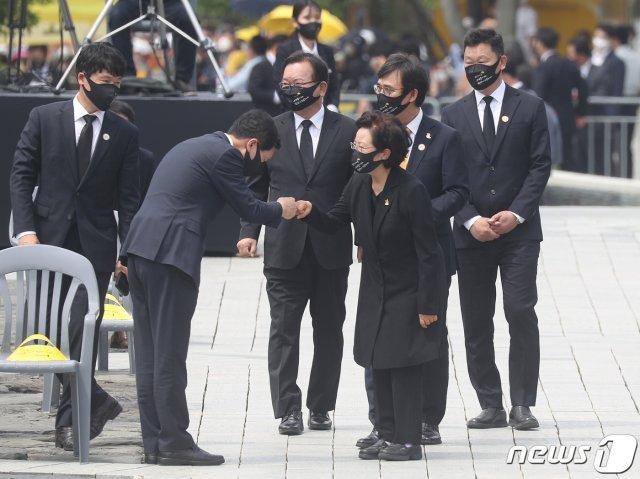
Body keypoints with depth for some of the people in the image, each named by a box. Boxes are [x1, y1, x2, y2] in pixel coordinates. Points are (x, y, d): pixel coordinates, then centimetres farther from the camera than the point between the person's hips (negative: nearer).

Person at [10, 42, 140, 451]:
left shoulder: (124, 134, 5)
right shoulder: (44, 119, 3)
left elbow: (129, 198, 5)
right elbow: (21, 176, 2)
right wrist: (26, 230, -9)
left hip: (95, 244, -1)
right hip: (49, 239, 1)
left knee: (82, 329, -9)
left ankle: (71, 418, -6)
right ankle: (95, 401, 16)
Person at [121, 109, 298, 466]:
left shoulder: (195, 147, 23)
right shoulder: (222, 155, -6)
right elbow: (248, 207, -3)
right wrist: (281, 211, 14)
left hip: (141, 248, 9)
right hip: (171, 253, -9)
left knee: (150, 354, 9)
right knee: (170, 355, -6)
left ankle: (154, 442, 11)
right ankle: (174, 443, -3)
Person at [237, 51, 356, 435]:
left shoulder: (347, 132, 1)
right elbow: (256, 187, 10)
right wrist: (249, 231, -2)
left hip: (331, 249, 0)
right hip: (284, 249, 0)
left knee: (329, 330, 7)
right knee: (284, 329, -3)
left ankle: (321, 407, 17)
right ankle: (288, 409, 0)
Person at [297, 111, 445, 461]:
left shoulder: (411, 191, -23)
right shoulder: (358, 185, -2)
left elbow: (428, 253, -19)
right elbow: (335, 223, 12)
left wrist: (427, 305, -18)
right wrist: (310, 213, -11)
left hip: (406, 294, -7)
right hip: (374, 292, 7)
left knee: (403, 365, -4)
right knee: (379, 365, 10)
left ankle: (408, 441, 2)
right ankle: (388, 435, 18)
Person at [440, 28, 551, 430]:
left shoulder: (529, 108, 3)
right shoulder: (454, 115, 9)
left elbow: (540, 166, -1)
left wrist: (516, 213, -12)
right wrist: (471, 220, -8)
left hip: (518, 232, -3)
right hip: (471, 233, 3)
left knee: (521, 312, -12)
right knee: (476, 325, 3)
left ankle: (522, 404, -7)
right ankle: (491, 406, 8)